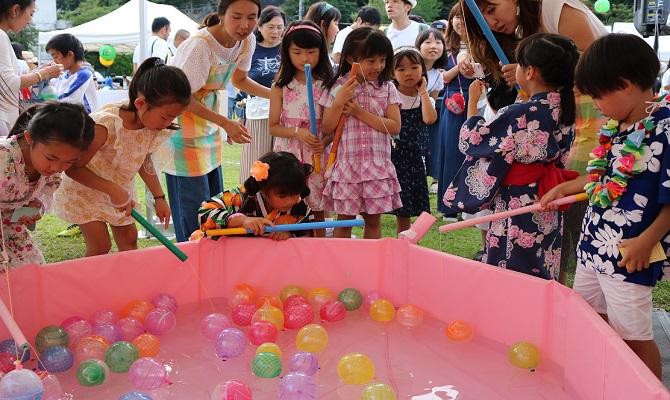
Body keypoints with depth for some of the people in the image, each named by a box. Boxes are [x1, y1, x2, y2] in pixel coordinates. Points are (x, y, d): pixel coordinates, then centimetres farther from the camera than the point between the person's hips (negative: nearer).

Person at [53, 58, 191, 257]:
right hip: (84, 187, -6)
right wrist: (112, 189, -34)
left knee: (129, 239, 8)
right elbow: (73, 168, -28)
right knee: (100, 245, -8)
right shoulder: (106, 125, -37)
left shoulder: (155, 126, -17)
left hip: (121, 187, 6)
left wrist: (159, 197, -3)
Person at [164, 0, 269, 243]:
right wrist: (225, 123, -22)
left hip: (209, 129, 8)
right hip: (182, 125, -8)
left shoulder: (247, 41, -4)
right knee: (194, 215, -6)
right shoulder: (200, 45, -26)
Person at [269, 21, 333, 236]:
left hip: (317, 155, 0)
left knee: (318, 210, 7)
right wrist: (298, 132, -16)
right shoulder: (281, 86, 0)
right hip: (288, 154, 0)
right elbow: (273, 127, 1)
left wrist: (325, 141, -16)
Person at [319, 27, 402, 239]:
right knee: (344, 221, 6)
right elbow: (327, 128, -2)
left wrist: (360, 112, -12)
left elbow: (395, 127, -7)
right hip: (347, 164, -1)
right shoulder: (337, 88, -2)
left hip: (377, 165, 1)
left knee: (373, 220, 10)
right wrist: (339, 101, -16)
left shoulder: (387, 88, 2)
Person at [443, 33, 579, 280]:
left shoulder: (520, 115, -22)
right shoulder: (564, 110, 0)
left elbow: (472, 141, -12)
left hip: (517, 204, -8)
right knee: (541, 272, 18)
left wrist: (472, 101, 2)